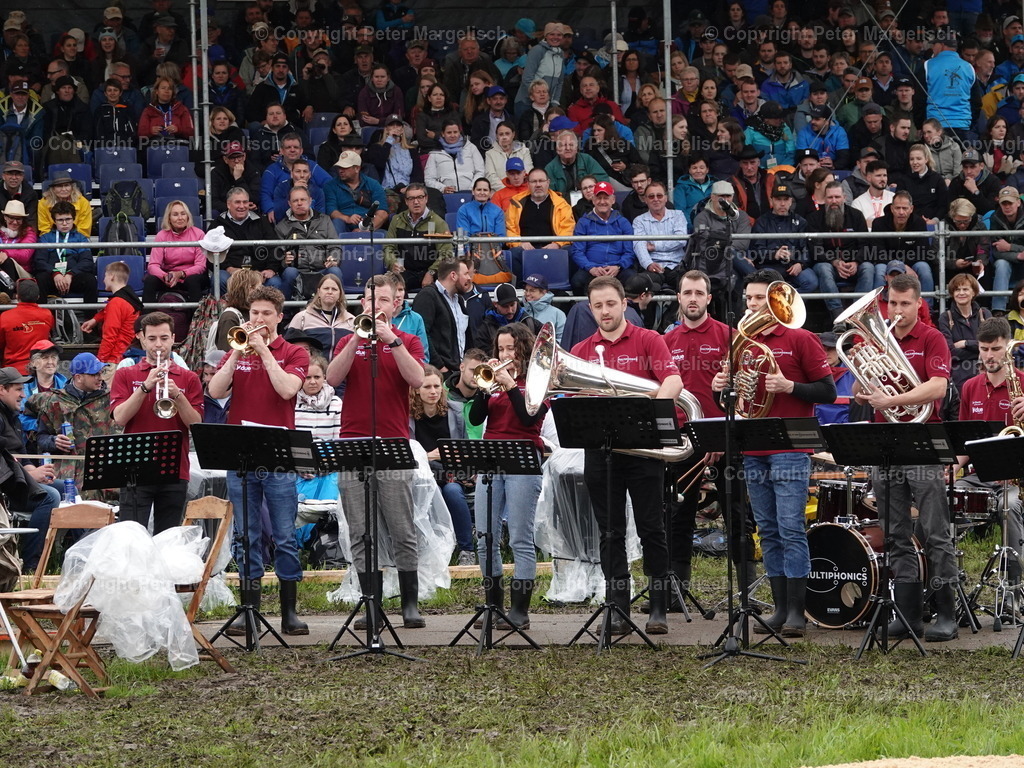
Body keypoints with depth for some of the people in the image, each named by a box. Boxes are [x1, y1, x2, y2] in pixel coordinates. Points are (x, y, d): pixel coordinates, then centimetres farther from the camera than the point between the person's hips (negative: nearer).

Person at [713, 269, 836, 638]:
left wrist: (788, 386, -18)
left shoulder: (800, 339, -2)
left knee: (790, 530, -9)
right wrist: (722, 386, 0)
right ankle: (780, 608, 10)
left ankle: (796, 611, -6)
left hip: (790, 451, -6)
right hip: (752, 451, 6)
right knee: (769, 533, 7)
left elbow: (828, 392, -4)